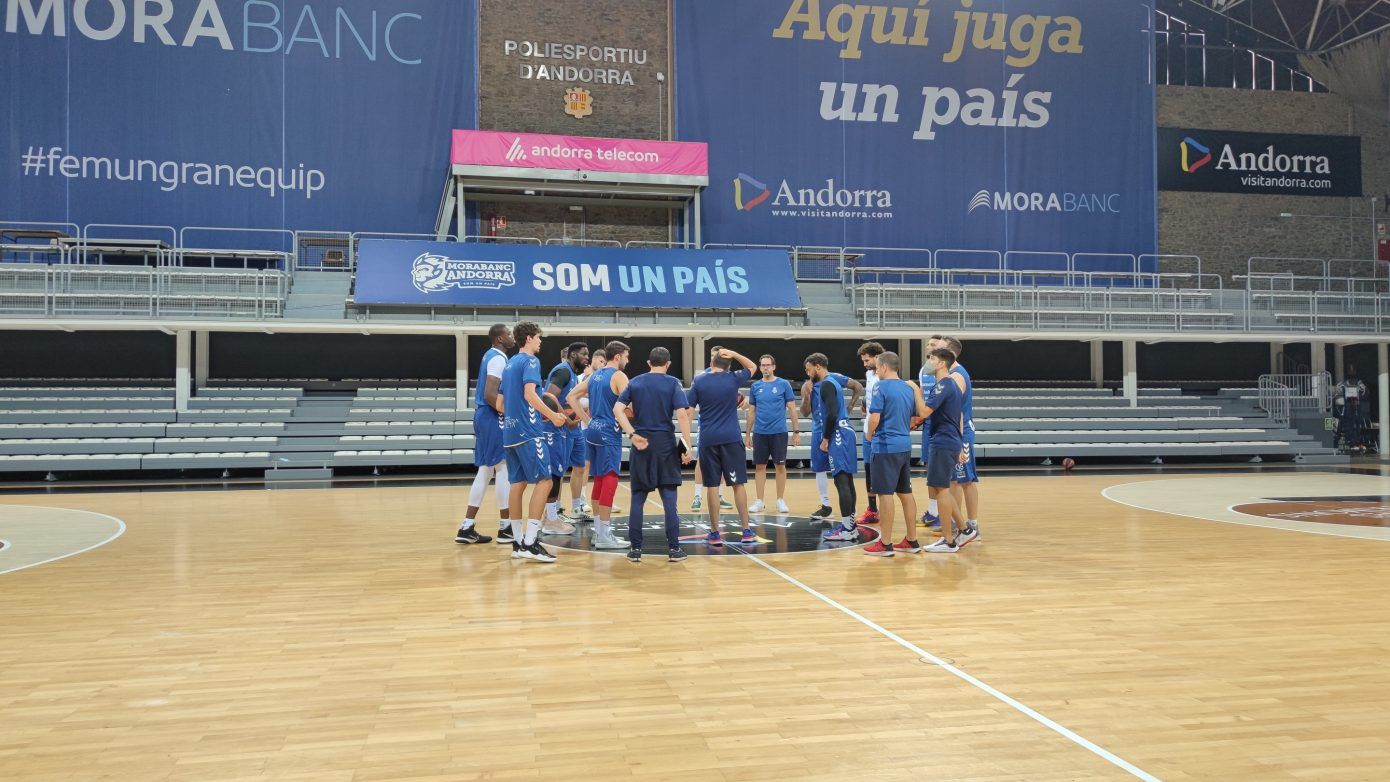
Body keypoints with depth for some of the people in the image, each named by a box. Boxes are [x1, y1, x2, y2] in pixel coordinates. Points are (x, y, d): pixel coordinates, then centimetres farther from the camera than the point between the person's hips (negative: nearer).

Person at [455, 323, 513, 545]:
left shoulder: (491, 356, 17)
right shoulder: (498, 359, -14)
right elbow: (490, 395, -23)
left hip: (484, 417, 10)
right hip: (493, 418, -10)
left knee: (485, 472, 11)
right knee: (504, 470, -5)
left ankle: (466, 528, 10)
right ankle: (505, 528, 0)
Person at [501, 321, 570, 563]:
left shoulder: (509, 364, 20)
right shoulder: (530, 361, -6)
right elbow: (530, 394, -20)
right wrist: (552, 415, -13)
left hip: (510, 432, 9)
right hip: (529, 432, -9)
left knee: (518, 483, 9)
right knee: (543, 481, -8)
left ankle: (517, 542, 10)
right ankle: (530, 543, -14)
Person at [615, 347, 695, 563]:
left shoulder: (635, 382, 7)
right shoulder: (672, 383, -1)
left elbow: (617, 409, -3)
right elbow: (682, 414, -12)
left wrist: (633, 434, -7)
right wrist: (687, 446, -10)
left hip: (641, 444, 2)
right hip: (666, 444, -2)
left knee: (638, 498, 8)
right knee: (669, 498, 3)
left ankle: (635, 548, 8)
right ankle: (673, 548, 3)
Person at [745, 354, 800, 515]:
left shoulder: (783, 384, -1)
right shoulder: (755, 386, 7)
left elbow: (792, 409, 0)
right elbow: (751, 412, 12)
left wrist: (796, 431, -4)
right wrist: (748, 434, 11)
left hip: (779, 433, -2)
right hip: (759, 433, 3)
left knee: (780, 466, 4)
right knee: (759, 466, 6)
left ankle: (781, 500, 14)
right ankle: (759, 501, 14)